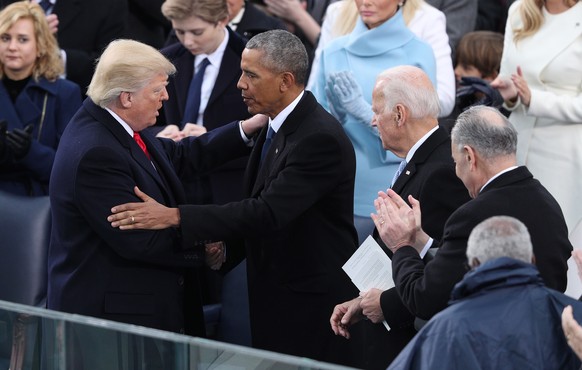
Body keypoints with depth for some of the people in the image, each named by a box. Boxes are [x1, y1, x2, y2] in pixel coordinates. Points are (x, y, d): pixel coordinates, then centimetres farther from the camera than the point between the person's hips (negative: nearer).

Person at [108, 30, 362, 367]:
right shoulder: (277, 128, 9)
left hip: (312, 305, -9)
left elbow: (269, 212, -28)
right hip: (275, 300, 9)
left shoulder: (320, 138, -21)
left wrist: (175, 216, -29)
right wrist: (224, 246, -3)